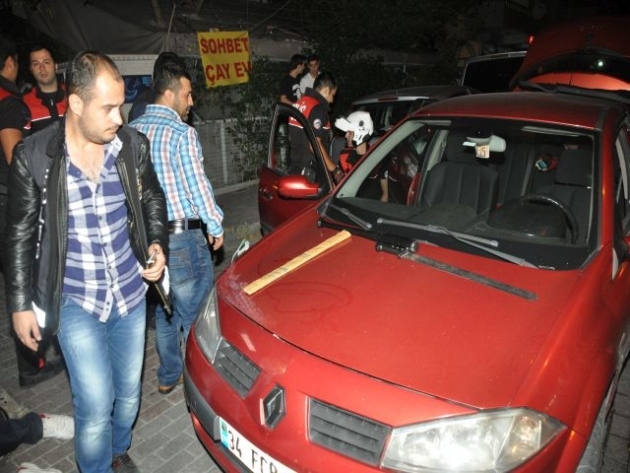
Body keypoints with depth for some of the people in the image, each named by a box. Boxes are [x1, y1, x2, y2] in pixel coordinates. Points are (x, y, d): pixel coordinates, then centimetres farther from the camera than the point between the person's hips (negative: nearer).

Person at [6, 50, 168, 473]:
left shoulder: (133, 145, -6)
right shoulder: (33, 156, -12)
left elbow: (153, 200, 10)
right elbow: (21, 236, -3)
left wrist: (157, 245, -7)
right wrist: (20, 304, -1)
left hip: (130, 294, 3)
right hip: (75, 302, -3)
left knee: (129, 393, 19)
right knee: (96, 404, -2)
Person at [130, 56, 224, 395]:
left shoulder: (131, 131, 7)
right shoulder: (181, 132, -13)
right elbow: (198, 186, -12)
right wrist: (216, 226, 1)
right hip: (182, 234, -7)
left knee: (162, 308, 18)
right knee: (195, 311, 8)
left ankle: (169, 375, 31)